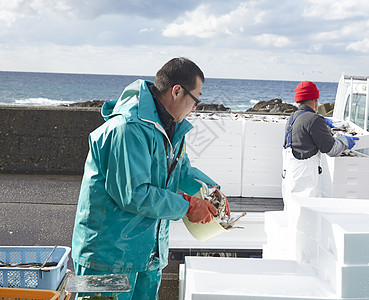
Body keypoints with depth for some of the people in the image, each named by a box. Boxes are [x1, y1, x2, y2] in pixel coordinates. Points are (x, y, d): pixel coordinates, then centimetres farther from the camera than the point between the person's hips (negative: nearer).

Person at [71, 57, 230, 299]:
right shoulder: (129, 129, -25)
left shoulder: (171, 126, 8)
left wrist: (210, 189, 8)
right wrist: (186, 206, -18)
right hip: (109, 251, -9)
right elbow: (133, 195, -28)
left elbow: (180, 169, 25)